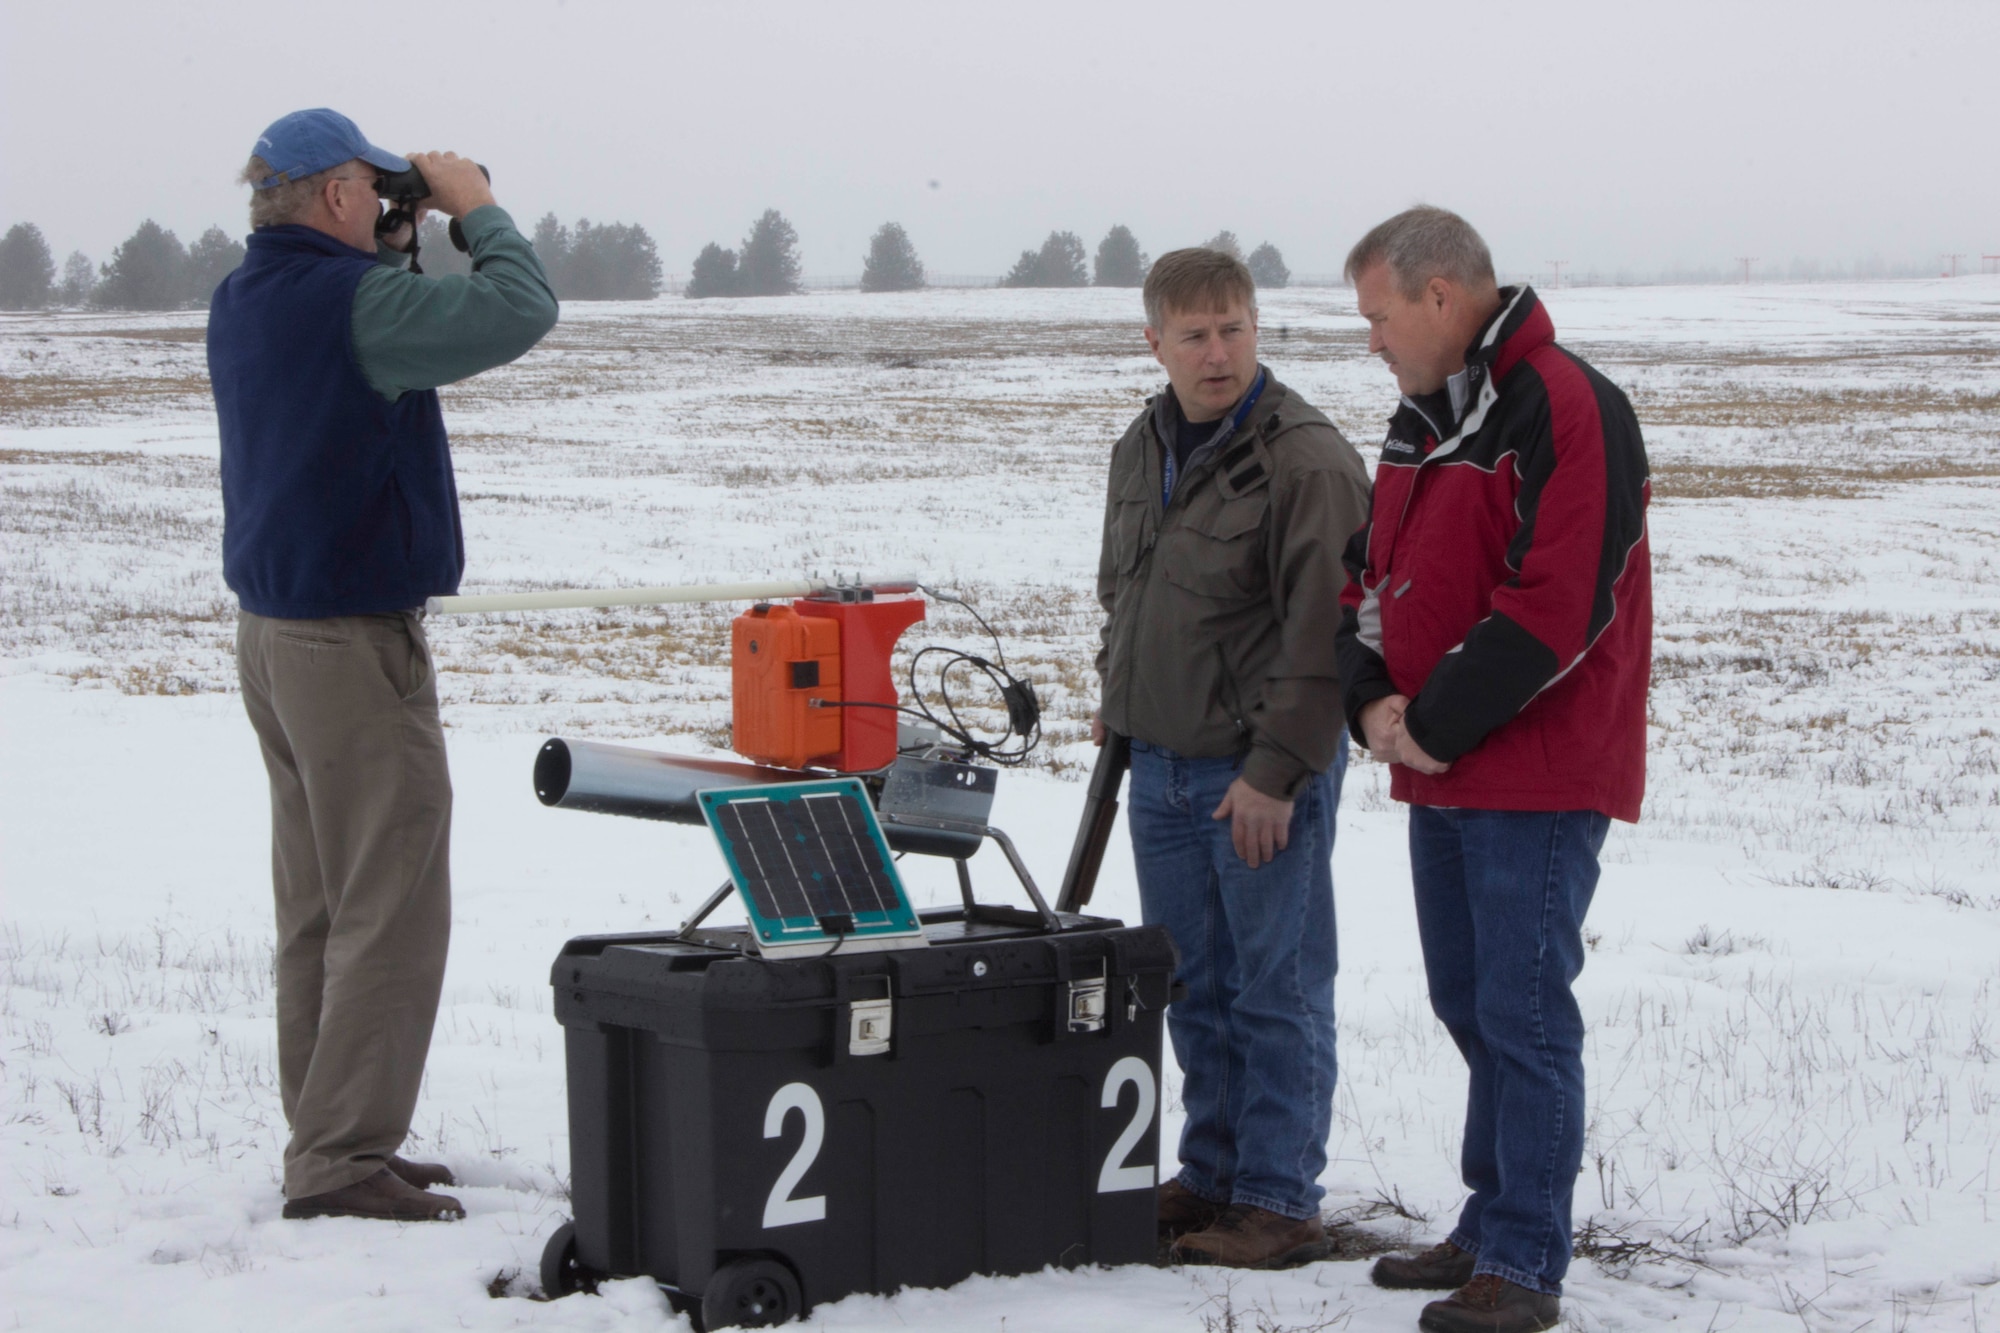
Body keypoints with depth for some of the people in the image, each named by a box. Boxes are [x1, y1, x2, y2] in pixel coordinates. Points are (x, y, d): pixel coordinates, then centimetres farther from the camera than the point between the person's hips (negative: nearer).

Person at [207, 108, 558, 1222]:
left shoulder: (242, 302, 9)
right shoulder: (354, 300, -19)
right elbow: (519, 310, -22)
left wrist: (400, 245, 13)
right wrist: (474, 208, -7)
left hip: (273, 635, 10)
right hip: (356, 644, -10)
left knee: (318, 911, 14)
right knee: (391, 912, -5)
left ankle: (326, 1140, 20)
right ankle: (340, 1161, -4)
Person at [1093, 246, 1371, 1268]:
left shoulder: (1307, 460, -15)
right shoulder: (1141, 449, 11)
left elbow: (1324, 632, -18)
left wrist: (1276, 770, -19)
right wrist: (1117, 701, 19)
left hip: (1264, 772, -7)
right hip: (1162, 766, 7)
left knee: (1277, 991, -1)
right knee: (1194, 987, 14)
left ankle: (1279, 1202, 6)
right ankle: (1213, 1175, 25)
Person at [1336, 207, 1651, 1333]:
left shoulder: (1566, 409, -15)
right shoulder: (1424, 419, 15)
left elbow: (1557, 605, -22)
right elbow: (1375, 573, 18)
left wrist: (1436, 722, -16)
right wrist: (1375, 700, -1)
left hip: (1537, 778, -9)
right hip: (1439, 776, 9)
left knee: (1523, 1016, -6)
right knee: (1469, 1007, 15)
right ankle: (1492, 1228, 25)